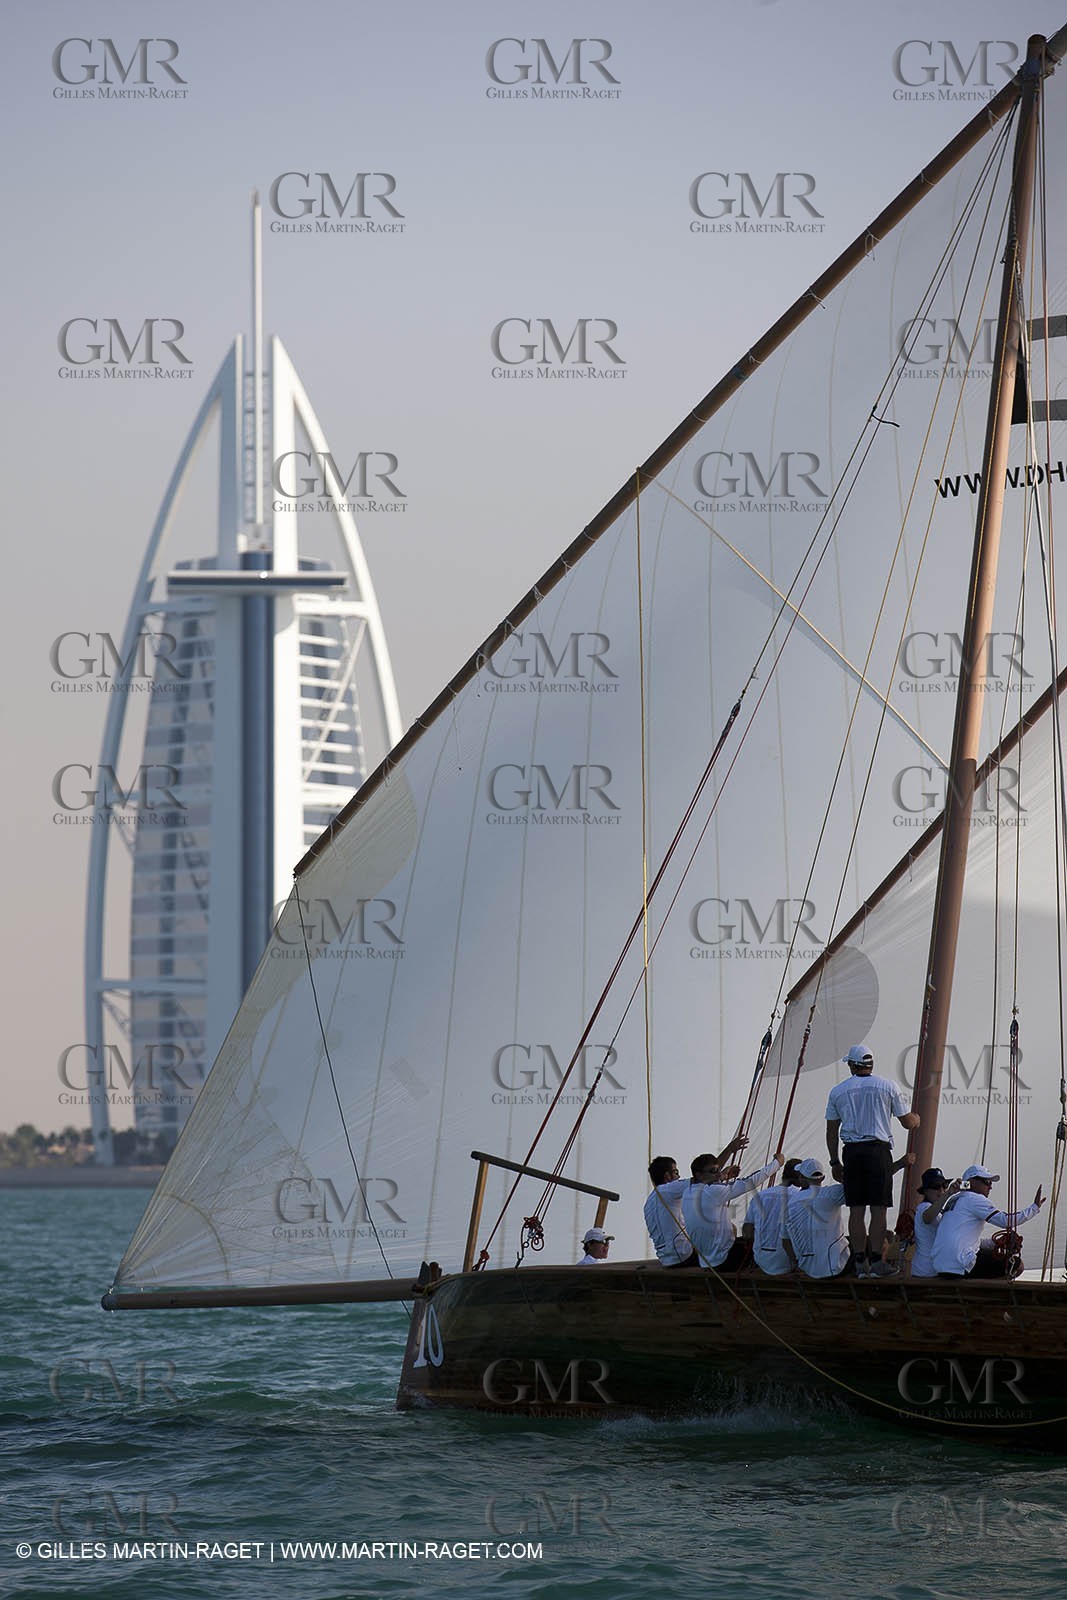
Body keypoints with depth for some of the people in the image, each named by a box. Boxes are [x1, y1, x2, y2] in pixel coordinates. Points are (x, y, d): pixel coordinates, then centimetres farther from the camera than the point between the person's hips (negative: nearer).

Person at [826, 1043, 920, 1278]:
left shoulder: (837, 1091, 7)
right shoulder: (888, 1087, 2)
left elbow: (831, 1131, 10)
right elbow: (908, 1123, 8)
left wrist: (835, 1162, 18)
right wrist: (916, 1118, 31)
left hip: (852, 1153, 2)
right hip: (879, 1151, -2)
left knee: (856, 1210, 4)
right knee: (878, 1210, 0)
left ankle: (860, 1263, 2)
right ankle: (876, 1263, -4)